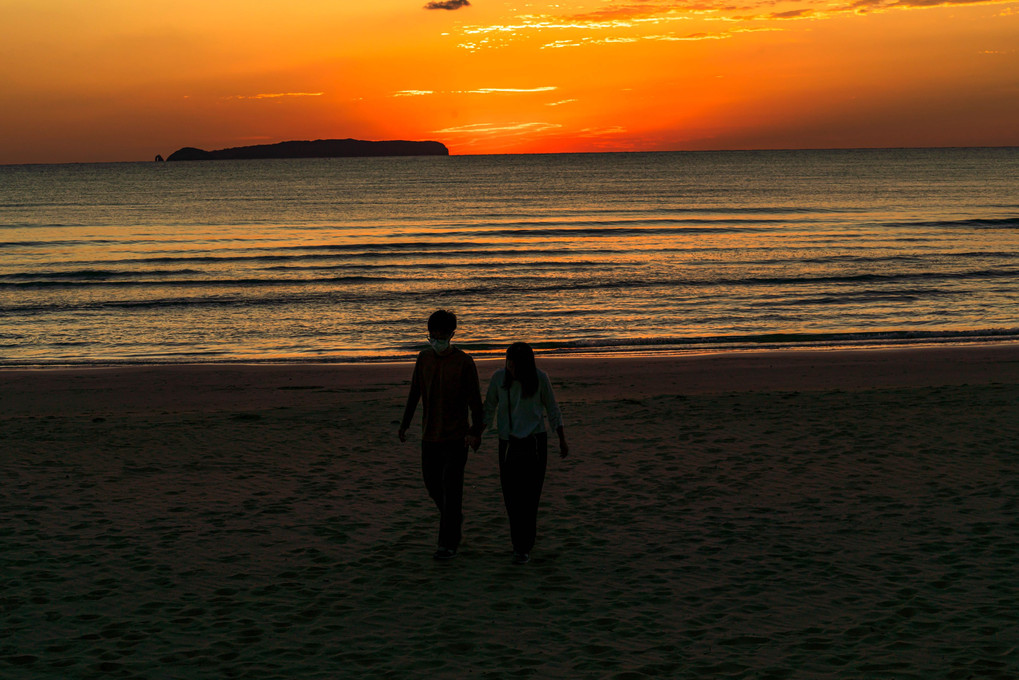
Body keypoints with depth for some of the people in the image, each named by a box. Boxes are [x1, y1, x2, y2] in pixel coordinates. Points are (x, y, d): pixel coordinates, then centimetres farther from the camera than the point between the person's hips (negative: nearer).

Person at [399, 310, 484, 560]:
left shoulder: (464, 362, -9)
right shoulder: (424, 358, 5)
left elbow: (475, 400, -9)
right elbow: (415, 393, 11)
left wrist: (476, 432, -18)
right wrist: (404, 425, 9)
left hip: (456, 436, -5)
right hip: (430, 435, 5)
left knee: (451, 489, -6)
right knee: (432, 484, 13)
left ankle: (448, 544, -1)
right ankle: (455, 519, 40)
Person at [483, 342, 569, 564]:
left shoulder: (539, 378, -6)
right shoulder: (499, 377, -4)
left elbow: (552, 409, 5)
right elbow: (489, 408, 6)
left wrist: (563, 440, 8)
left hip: (535, 441, -2)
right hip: (508, 443, 2)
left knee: (529, 495, -7)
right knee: (511, 495, 3)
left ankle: (523, 548, -2)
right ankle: (520, 540, 24)